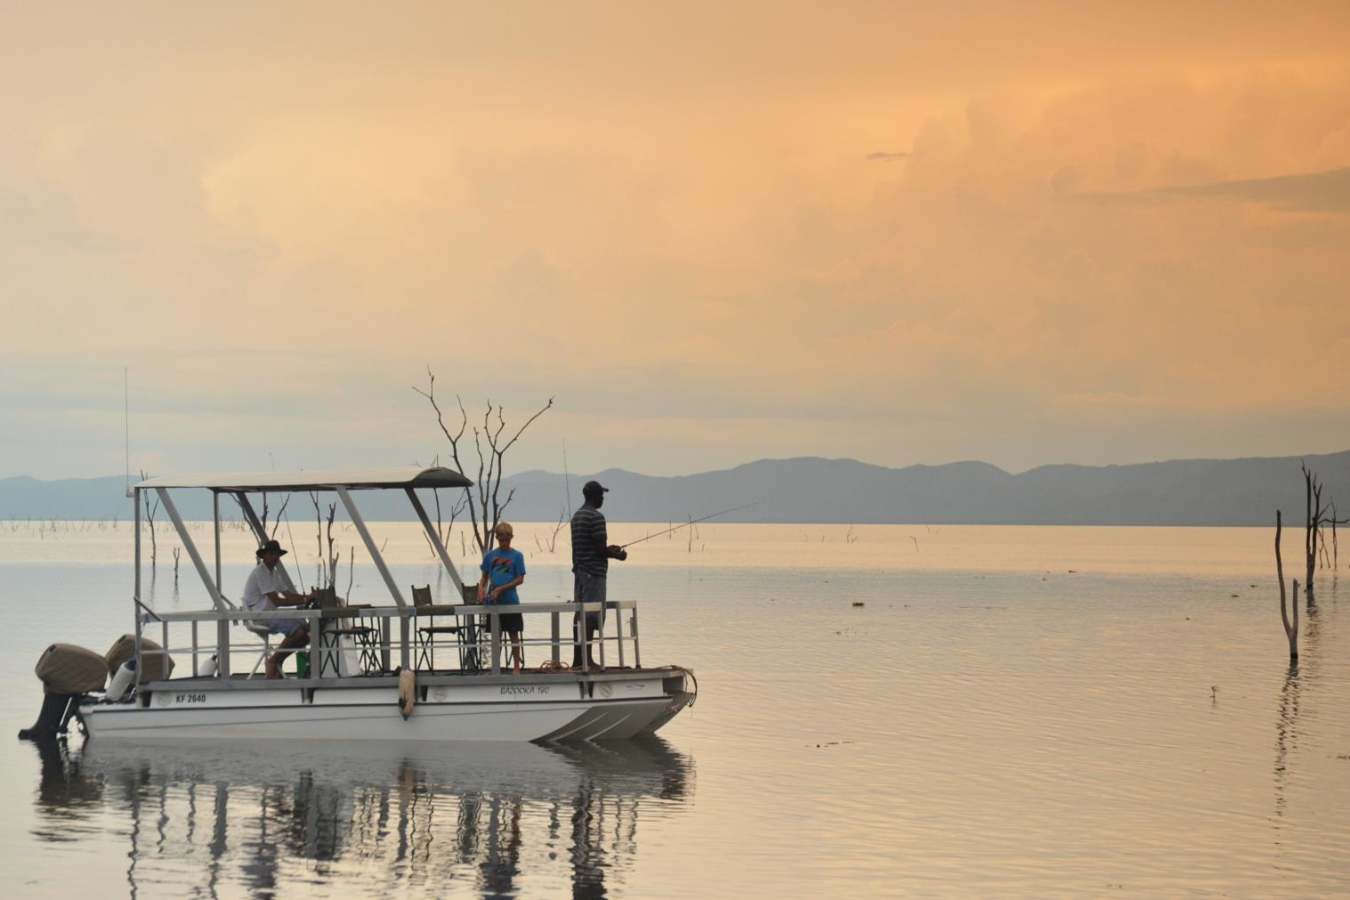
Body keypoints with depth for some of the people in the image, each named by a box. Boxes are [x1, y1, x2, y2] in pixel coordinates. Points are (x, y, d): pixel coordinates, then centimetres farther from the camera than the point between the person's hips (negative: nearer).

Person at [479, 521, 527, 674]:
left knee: (514, 634, 3)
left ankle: (516, 667, 9)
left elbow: (520, 580, -5)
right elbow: (484, 577, 12)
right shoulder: (490, 555, 6)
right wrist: (481, 590, -8)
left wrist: (501, 589, -14)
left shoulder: (517, 556, -2)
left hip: (510, 601, -3)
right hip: (492, 602, 3)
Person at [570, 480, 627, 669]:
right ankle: (587, 658, -10)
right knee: (592, 614, -8)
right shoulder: (596, 517, -14)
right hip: (594, 570, -9)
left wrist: (609, 549, 26)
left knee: (580, 613, 9)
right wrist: (618, 555, 0)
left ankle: (577, 657, 10)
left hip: (579, 569, 9)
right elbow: (600, 548, -17)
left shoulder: (577, 516, 15)